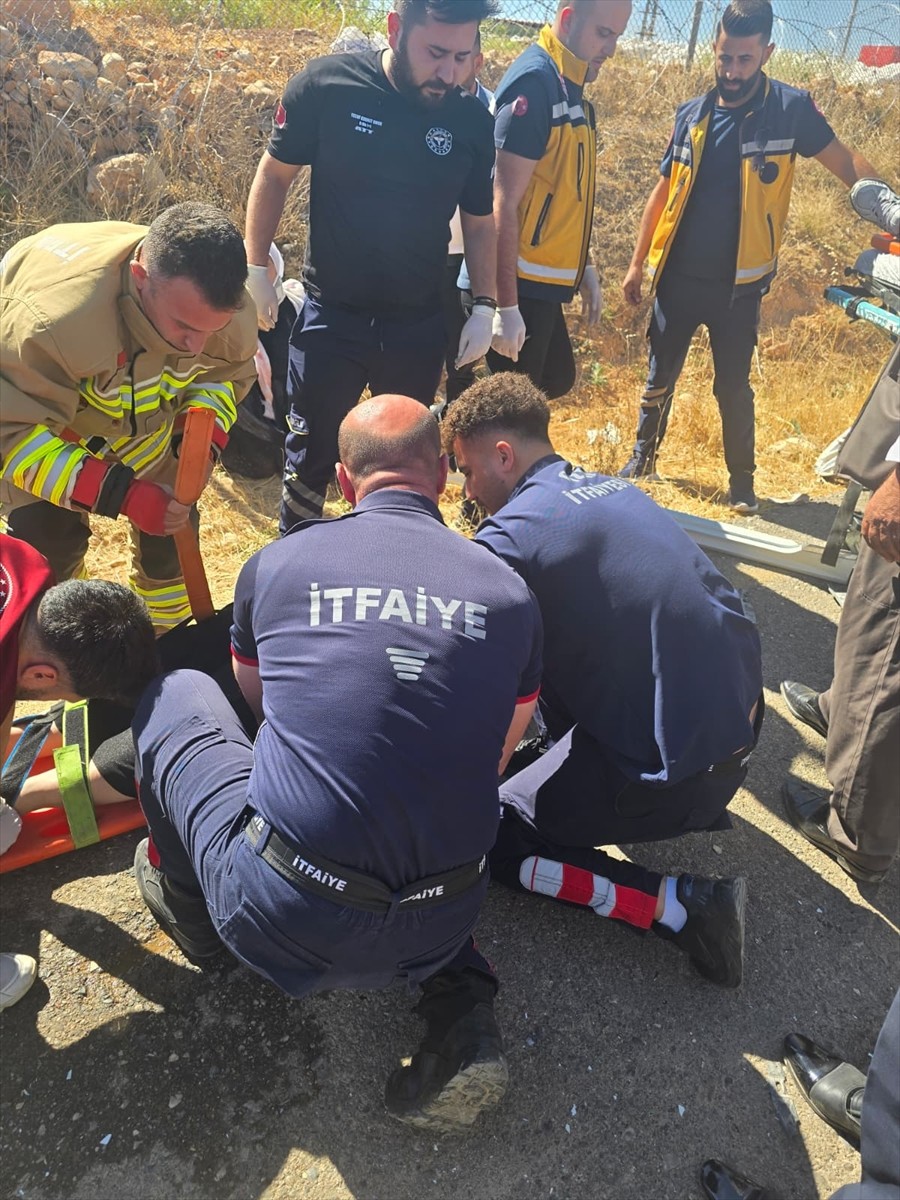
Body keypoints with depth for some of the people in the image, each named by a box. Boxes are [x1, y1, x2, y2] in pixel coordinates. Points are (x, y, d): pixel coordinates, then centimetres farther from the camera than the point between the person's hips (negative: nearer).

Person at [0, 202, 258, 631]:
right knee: (47, 557, -9)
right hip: (37, 426, -4)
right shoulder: (52, 315, -46)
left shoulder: (223, 308, -29)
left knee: (170, 542, 7)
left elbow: (228, 372, -7)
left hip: (149, 434, 5)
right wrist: (122, 495, -46)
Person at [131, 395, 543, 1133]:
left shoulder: (275, 564, -1)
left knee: (177, 694, 18)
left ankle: (187, 906, 34)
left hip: (277, 917, -1)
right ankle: (460, 1007, 16)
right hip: (432, 932, 2)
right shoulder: (511, 596, 1)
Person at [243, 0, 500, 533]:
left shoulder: (474, 122, -4)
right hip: (332, 315, -2)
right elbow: (275, 176, 0)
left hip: (420, 324, 3)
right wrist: (256, 268, -2)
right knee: (312, 452, 9)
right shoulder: (327, 86, -11)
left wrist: (485, 307, 1)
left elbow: (479, 223, 8)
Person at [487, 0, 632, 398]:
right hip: (521, 286, -10)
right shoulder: (534, 82, -15)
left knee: (556, 379, 20)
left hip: (545, 284, 10)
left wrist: (586, 269, 20)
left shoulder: (569, 89, 14)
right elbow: (503, 203, -21)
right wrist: (506, 306, -24)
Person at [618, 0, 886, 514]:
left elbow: (848, 164, -2)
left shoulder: (791, 108, -5)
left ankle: (742, 478, 23)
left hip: (739, 285, -2)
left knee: (734, 386, 6)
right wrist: (637, 263, 9)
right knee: (661, 375, 12)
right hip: (678, 278, 2)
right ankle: (644, 454, 33)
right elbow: (663, 192, 10)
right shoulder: (693, 114, 2)